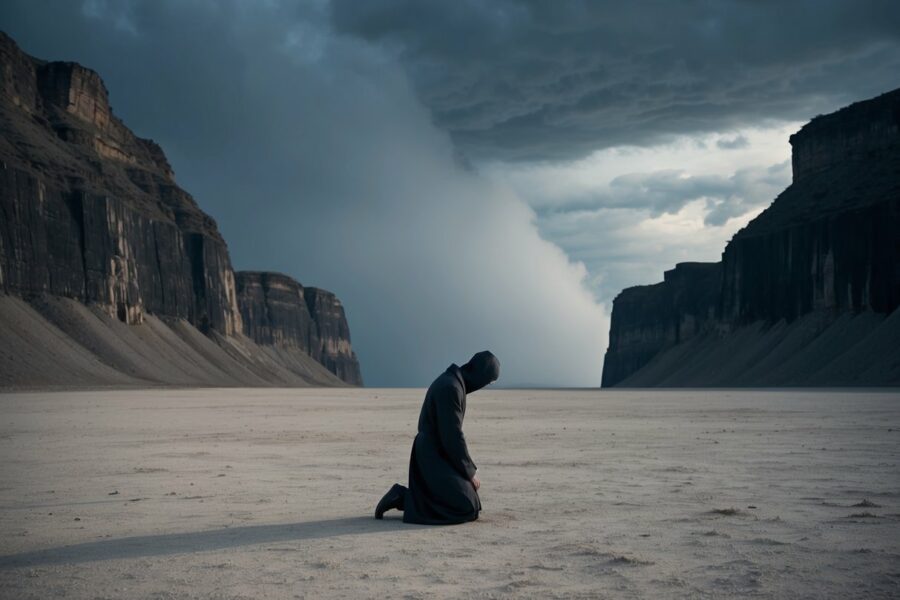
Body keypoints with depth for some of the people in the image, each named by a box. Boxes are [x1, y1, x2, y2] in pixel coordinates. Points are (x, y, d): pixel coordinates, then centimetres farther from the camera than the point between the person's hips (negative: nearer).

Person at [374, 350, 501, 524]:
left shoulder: (452, 381, 10)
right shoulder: (450, 388, -22)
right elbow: (452, 435, -22)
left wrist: (468, 469, 17)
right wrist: (470, 472, -11)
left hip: (438, 456, 10)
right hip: (434, 459, -10)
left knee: (471, 503, 14)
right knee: (466, 509, -14)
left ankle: (406, 496, 14)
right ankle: (403, 498, -8)